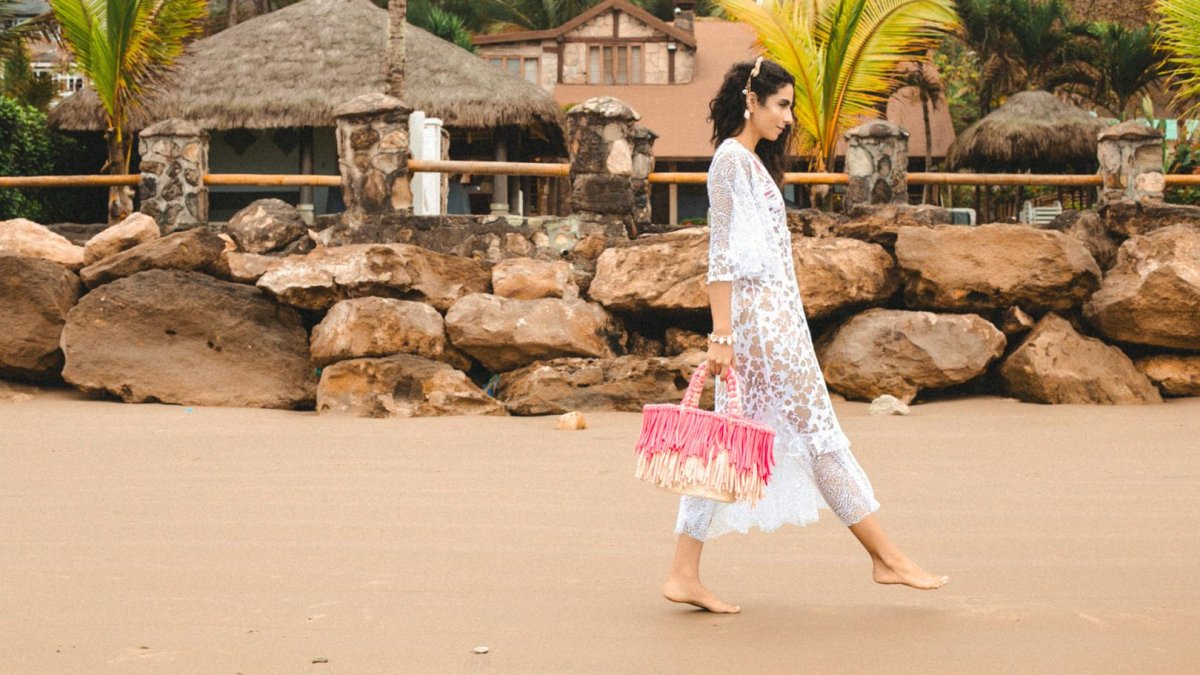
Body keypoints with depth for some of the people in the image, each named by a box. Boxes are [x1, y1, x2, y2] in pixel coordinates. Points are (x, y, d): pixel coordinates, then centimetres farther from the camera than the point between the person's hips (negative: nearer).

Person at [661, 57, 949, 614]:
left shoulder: (752, 161, 20)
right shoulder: (732, 159, -9)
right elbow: (721, 253, -15)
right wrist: (722, 334, -18)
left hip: (773, 315, 10)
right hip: (759, 316, -10)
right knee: (819, 434, -3)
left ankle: (684, 574, 5)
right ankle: (887, 558, 5)